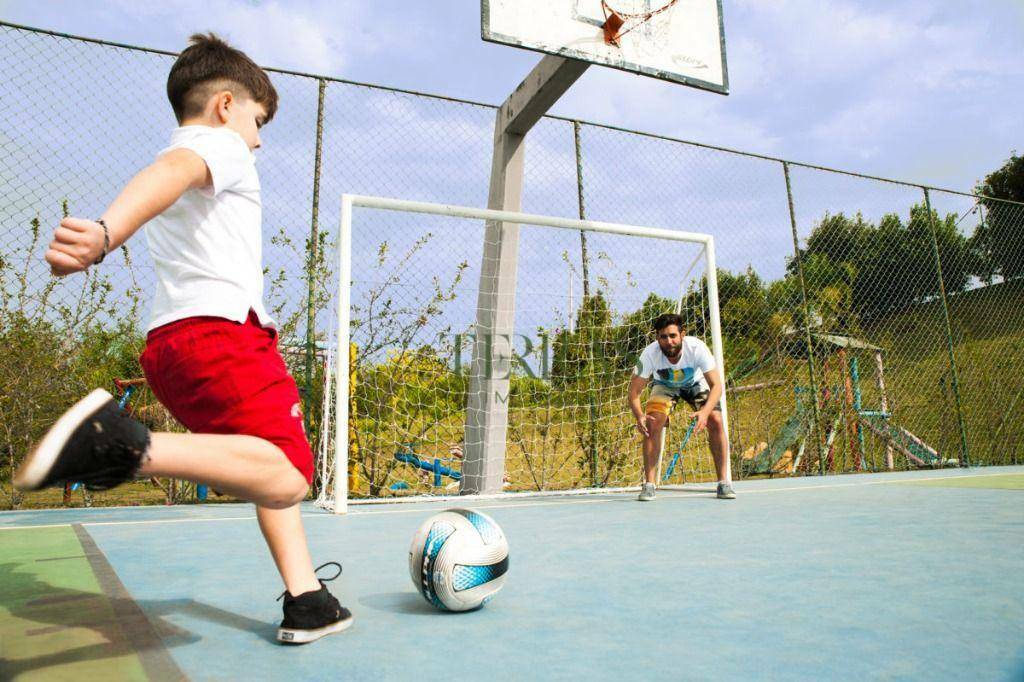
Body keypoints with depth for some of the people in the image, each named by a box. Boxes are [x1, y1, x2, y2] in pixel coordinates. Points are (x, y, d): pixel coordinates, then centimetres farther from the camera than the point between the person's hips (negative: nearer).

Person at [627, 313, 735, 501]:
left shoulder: (697, 348, -36)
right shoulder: (650, 354, -34)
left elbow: (716, 385, -36)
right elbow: (634, 391, -29)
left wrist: (705, 412, -54)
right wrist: (639, 416, -49)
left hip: (696, 383, 0)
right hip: (665, 385, 0)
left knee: (716, 422, -19)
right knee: (653, 423, -23)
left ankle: (724, 482, -4)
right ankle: (649, 484, -12)